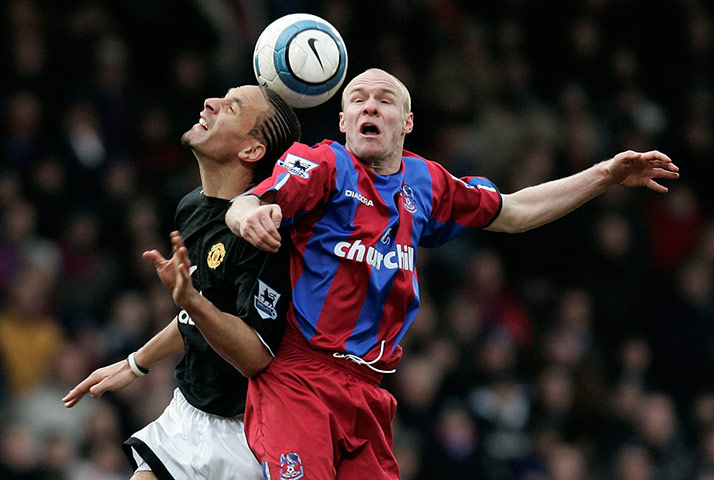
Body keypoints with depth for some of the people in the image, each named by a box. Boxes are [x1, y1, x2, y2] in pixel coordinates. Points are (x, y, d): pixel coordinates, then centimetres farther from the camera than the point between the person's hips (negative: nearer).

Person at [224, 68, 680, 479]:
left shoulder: (424, 183, 16)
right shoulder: (325, 165, -2)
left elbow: (511, 213, 29)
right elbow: (243, 207, -18)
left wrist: (604, 175, 26)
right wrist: (250, 216, -43)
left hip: (367, 390, 6)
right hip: (297, 374, -6)